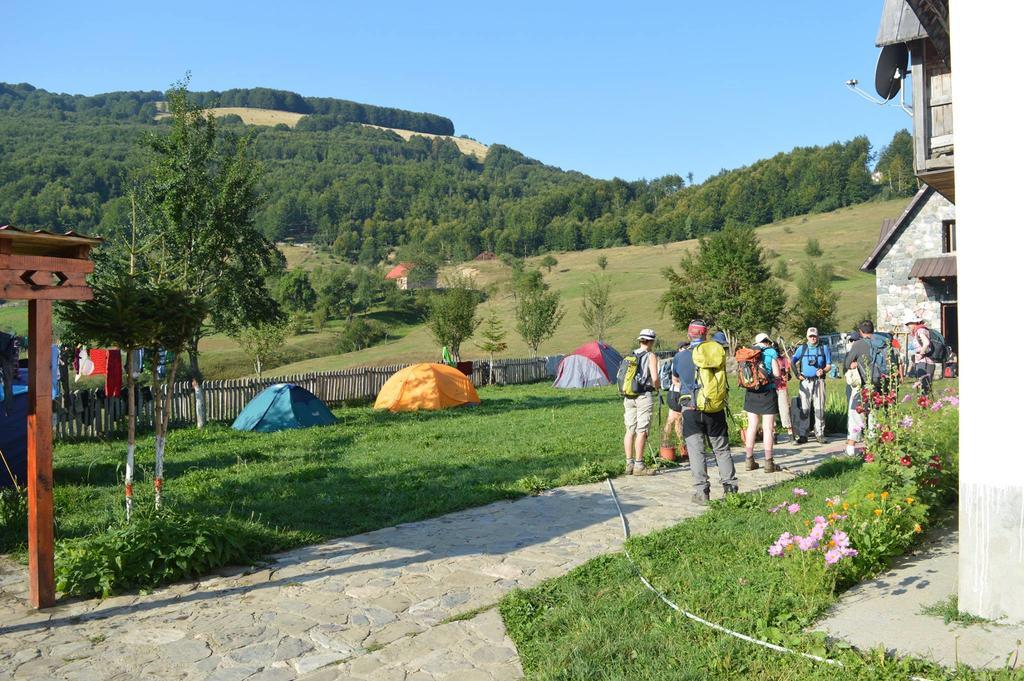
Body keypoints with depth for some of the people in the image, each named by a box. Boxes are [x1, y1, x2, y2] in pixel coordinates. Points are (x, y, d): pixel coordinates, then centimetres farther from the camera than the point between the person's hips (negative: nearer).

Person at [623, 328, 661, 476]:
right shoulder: (651, 356, -5)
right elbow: (655, 378, -14)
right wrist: (657, 387, 7)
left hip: (629, 396, 6)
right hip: (644, 396, -6)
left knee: (630, 430, 9)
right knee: (641, 431, -2)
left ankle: (629, 464, 12)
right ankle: (639, 466, -1)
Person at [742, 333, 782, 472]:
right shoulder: (771, 352, -4)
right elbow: (777, 374, -9)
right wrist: (771, 374, 11)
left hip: (751, 393, 4)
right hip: (768, 392, -4)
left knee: (751, 427, 11)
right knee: (768, 428, 1)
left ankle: (750, 461, 16)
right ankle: (769, 463, 4)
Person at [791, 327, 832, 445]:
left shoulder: (824, 348, 10)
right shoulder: (802, 348, 10)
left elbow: (829, 365, 10)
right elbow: (792, 362, 12)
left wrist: (823, 371, -11)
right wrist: (797, 374, -1)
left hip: (819, 381, 0)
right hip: (805, 381, 0)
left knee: (819, 408, 1)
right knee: (804, 408, -3)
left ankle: (820, 433, 9)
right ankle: (803, 434, 1)